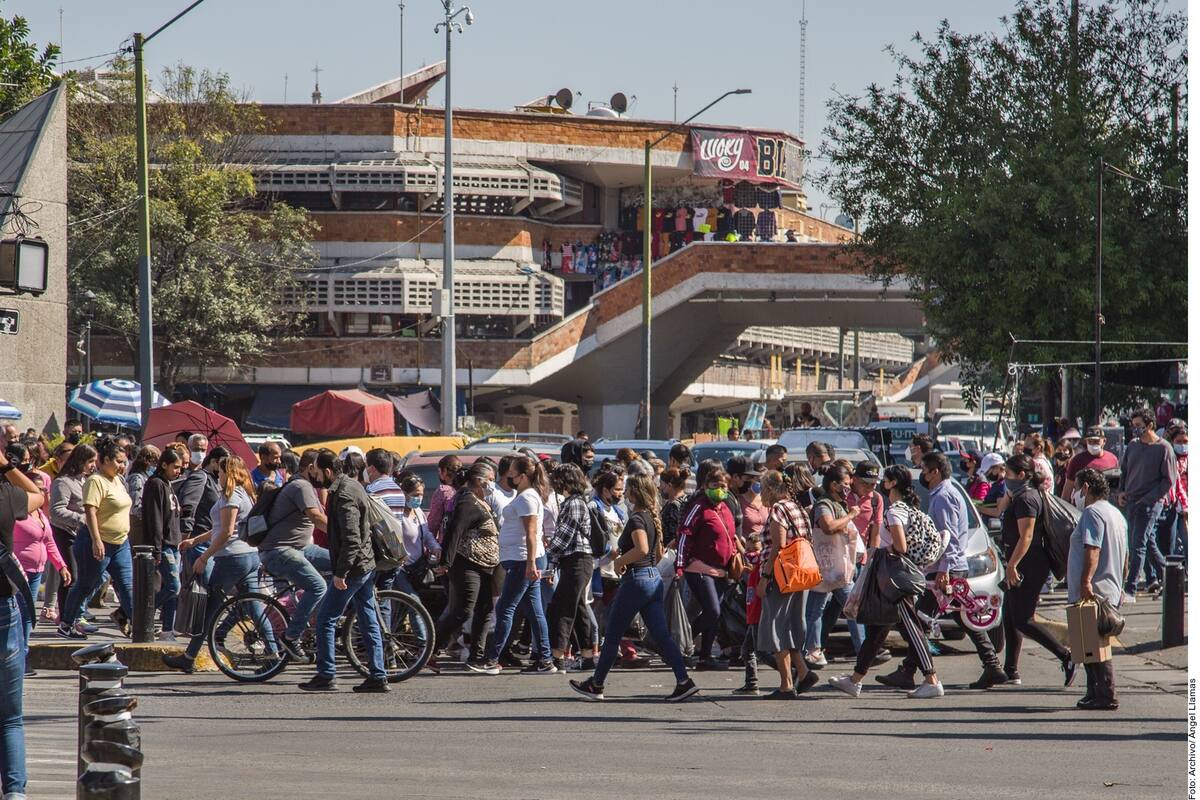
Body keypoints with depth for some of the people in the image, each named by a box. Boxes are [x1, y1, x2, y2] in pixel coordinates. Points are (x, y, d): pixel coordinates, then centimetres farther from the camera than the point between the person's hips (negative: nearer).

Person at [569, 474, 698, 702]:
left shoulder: (636, 519, -15)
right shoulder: (652, 518, 12)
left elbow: (642, 548, -30)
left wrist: (620, 561, -15)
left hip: (636, 580, -9)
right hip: (654, 578, 9)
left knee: (612, 636, 5)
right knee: (661, 634, 4)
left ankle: (595, 685, 14)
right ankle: (684, 681, -8)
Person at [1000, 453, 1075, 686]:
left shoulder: (1025, 499, -16)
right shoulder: (1021, 497, 15)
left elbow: (1026, 537, -24)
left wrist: (1012, 565, -24)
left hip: (1028, 566, -11)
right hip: (1025, 567, 11)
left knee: (1022, 620, -9)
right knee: (1010, 617, 13)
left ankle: (1065, 657, -10)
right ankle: (1011, 671, 16)